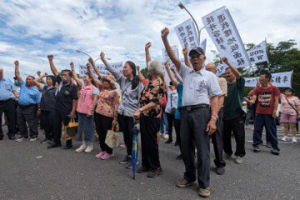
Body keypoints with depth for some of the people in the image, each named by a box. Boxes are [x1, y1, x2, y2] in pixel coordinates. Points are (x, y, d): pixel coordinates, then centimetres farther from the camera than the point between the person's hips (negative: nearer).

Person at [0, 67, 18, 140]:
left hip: (9, 102, 1)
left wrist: (16, 96, -3)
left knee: (11, 119, 5)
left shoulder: (8, 80, 13)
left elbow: (14, 89, 12)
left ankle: (11, 134, 17)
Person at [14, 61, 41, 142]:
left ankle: (33, 135, 16)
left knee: (32, 123, 3)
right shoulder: (23, 85, 9)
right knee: (21, 123, 14)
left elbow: (38, 101, -4)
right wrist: (16, 65, 0)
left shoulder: (36, 90, -2)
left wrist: (38, 109, -10)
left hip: (30, 108, -5)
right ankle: (23, 135, 28)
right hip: (20, 107, 6)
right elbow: (17, 75, 6)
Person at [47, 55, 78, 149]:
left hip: (67, 111, -6)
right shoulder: (60, 82, 4)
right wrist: (50, 60, 0)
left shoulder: (73, 87, -12)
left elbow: (75, 100, -14)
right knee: (56, 126, 16)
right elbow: (55, 71, 7)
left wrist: (73, 112, -17)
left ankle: (69, 143, 19)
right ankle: (56, 142, 32)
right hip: (57, 109, 7)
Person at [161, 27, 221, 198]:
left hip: (201, 112, -4)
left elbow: (214, 98, -1)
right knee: (186, 148, 11)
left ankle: (204, 185, 14)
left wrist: (213, 118, -13)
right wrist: (165, 38, 2)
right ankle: (190, 177, 29)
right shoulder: (186, 72, 17)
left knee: (202, 149, 0)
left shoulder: (210, 76, 5)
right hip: (185, 112, 5)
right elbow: (173, 57, 11)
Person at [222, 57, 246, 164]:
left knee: (239, 136, 2)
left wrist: (228, 63, -29)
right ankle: (228, 152, 31)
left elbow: (238, 74, -19)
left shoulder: (239, 84, -1)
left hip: (237, 114, -4)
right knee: (225, 136, 12)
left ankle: (239, 154, 20)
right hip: (225, 114, 4)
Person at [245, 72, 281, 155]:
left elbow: (276, 100, -1)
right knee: (257, 129, 3)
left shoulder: (274, 88, 0)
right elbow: (253, 100, -1)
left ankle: (275, 147, 14)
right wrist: (247, 100, -21)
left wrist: (275, 111, -8)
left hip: (269, 113, -3)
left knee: (271, 130, 3)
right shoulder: (257, 89, 6)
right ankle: (256, 145, 13)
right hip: (259, 113, 3)